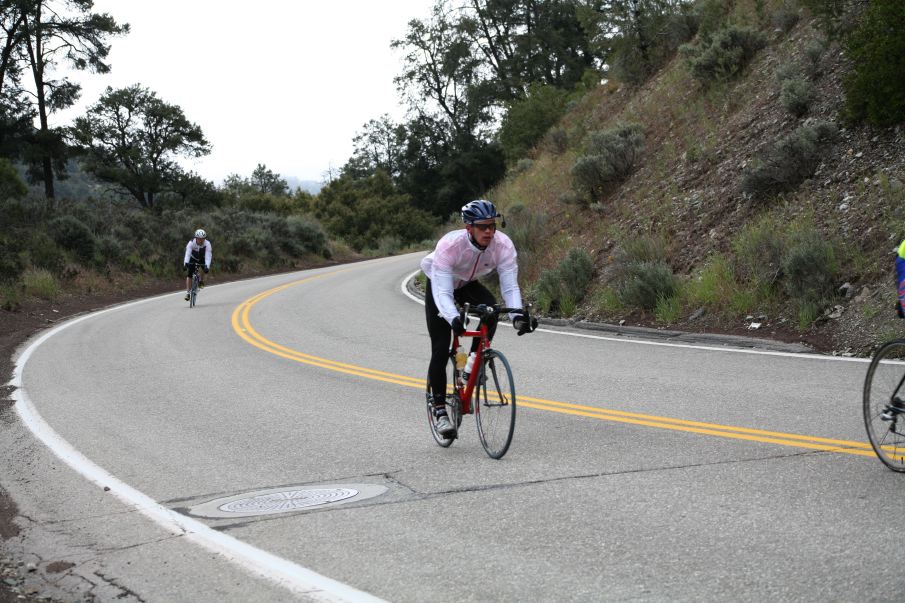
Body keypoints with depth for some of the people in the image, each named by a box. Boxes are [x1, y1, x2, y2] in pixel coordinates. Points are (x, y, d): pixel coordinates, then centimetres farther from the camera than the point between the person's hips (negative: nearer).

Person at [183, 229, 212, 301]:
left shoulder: (207, 244, -32)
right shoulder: (191, 243, -31)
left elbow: (208, 256, -39)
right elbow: (187, 254, -40)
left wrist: (207, 266, -54)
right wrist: (185, 263, -57)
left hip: (202, 259, 0)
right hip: (193, 259, 0)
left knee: (205, 269, -28)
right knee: (189, 275, -11)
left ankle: (201, 281, 1)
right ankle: (187, 292, -3)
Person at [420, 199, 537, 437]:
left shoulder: (503, 245, -30)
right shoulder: (449, 245, -38)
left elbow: (510, 286, -30)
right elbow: (442, 293, -43)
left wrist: (517, 315, -48)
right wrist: (453, 318, -61)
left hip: (468, 285, 3)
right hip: (440, 286, -3)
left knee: (490, 308, -31)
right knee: (440, 350, -9)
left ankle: (474, 361, -10)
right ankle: (440, 411, 3)